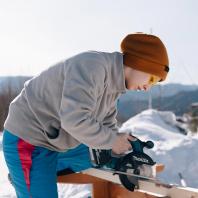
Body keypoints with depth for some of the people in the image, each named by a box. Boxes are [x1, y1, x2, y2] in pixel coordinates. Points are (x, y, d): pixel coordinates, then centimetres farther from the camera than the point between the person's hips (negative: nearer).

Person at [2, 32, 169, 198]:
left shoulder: (114, 83, 3)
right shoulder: (93, 65, -27)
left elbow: (108, 124, 11)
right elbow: (74, 119, -34)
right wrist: (112, 140, -21)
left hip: (54, 139, 9)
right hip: (27, 139, -9)